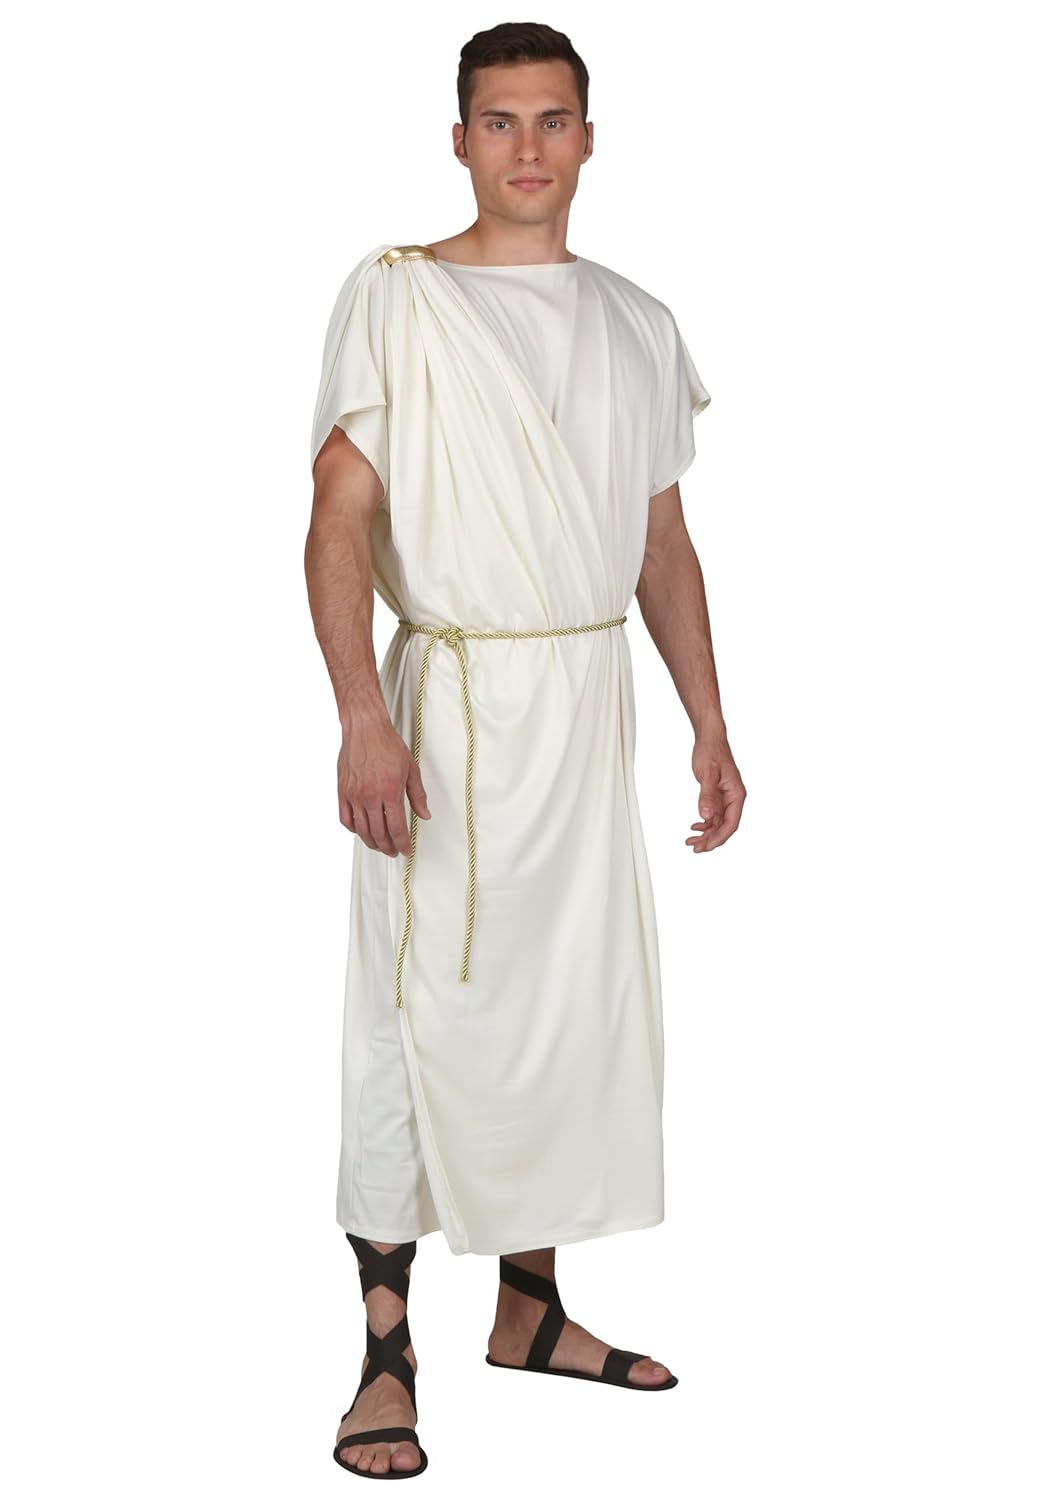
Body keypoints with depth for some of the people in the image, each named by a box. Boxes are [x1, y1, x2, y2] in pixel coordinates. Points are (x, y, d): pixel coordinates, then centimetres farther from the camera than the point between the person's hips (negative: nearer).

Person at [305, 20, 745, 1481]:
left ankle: (532, 1308, 26)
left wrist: (711, 727, 11)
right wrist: (364, 717, -21)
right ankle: (387, 1356, 4)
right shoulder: (396, 300, -3)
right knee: (421, 1017, -5)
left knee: (582, 1005, 10)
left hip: (591, 709, 6)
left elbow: (664, 543, 16)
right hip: (449, 702, -5)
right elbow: (338, 521, -10)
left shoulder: (639, 324, 12)